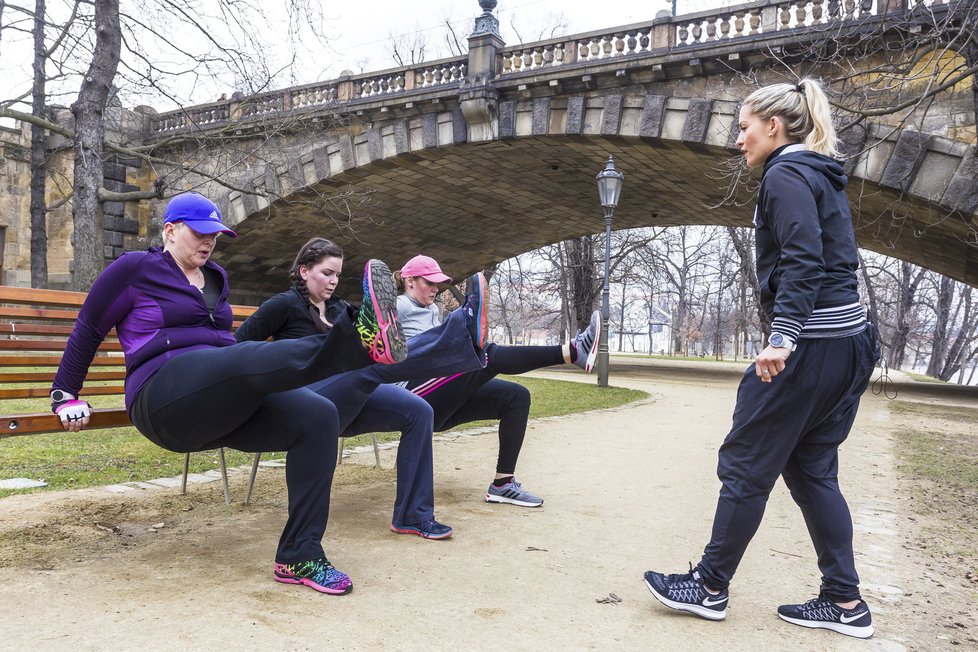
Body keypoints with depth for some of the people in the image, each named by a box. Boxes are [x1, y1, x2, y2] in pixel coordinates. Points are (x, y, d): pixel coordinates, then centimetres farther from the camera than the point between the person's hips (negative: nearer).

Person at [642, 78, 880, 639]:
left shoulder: (785, 175, -9)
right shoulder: (824, 177, 19)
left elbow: (802, 261, -21)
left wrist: (782, 339, -26)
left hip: (807, 347, -10)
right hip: (847, 341, 10)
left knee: (746, 465, 0)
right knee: (811, 469, 14)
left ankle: (711, 588, 13)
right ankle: (846, 603, 19)